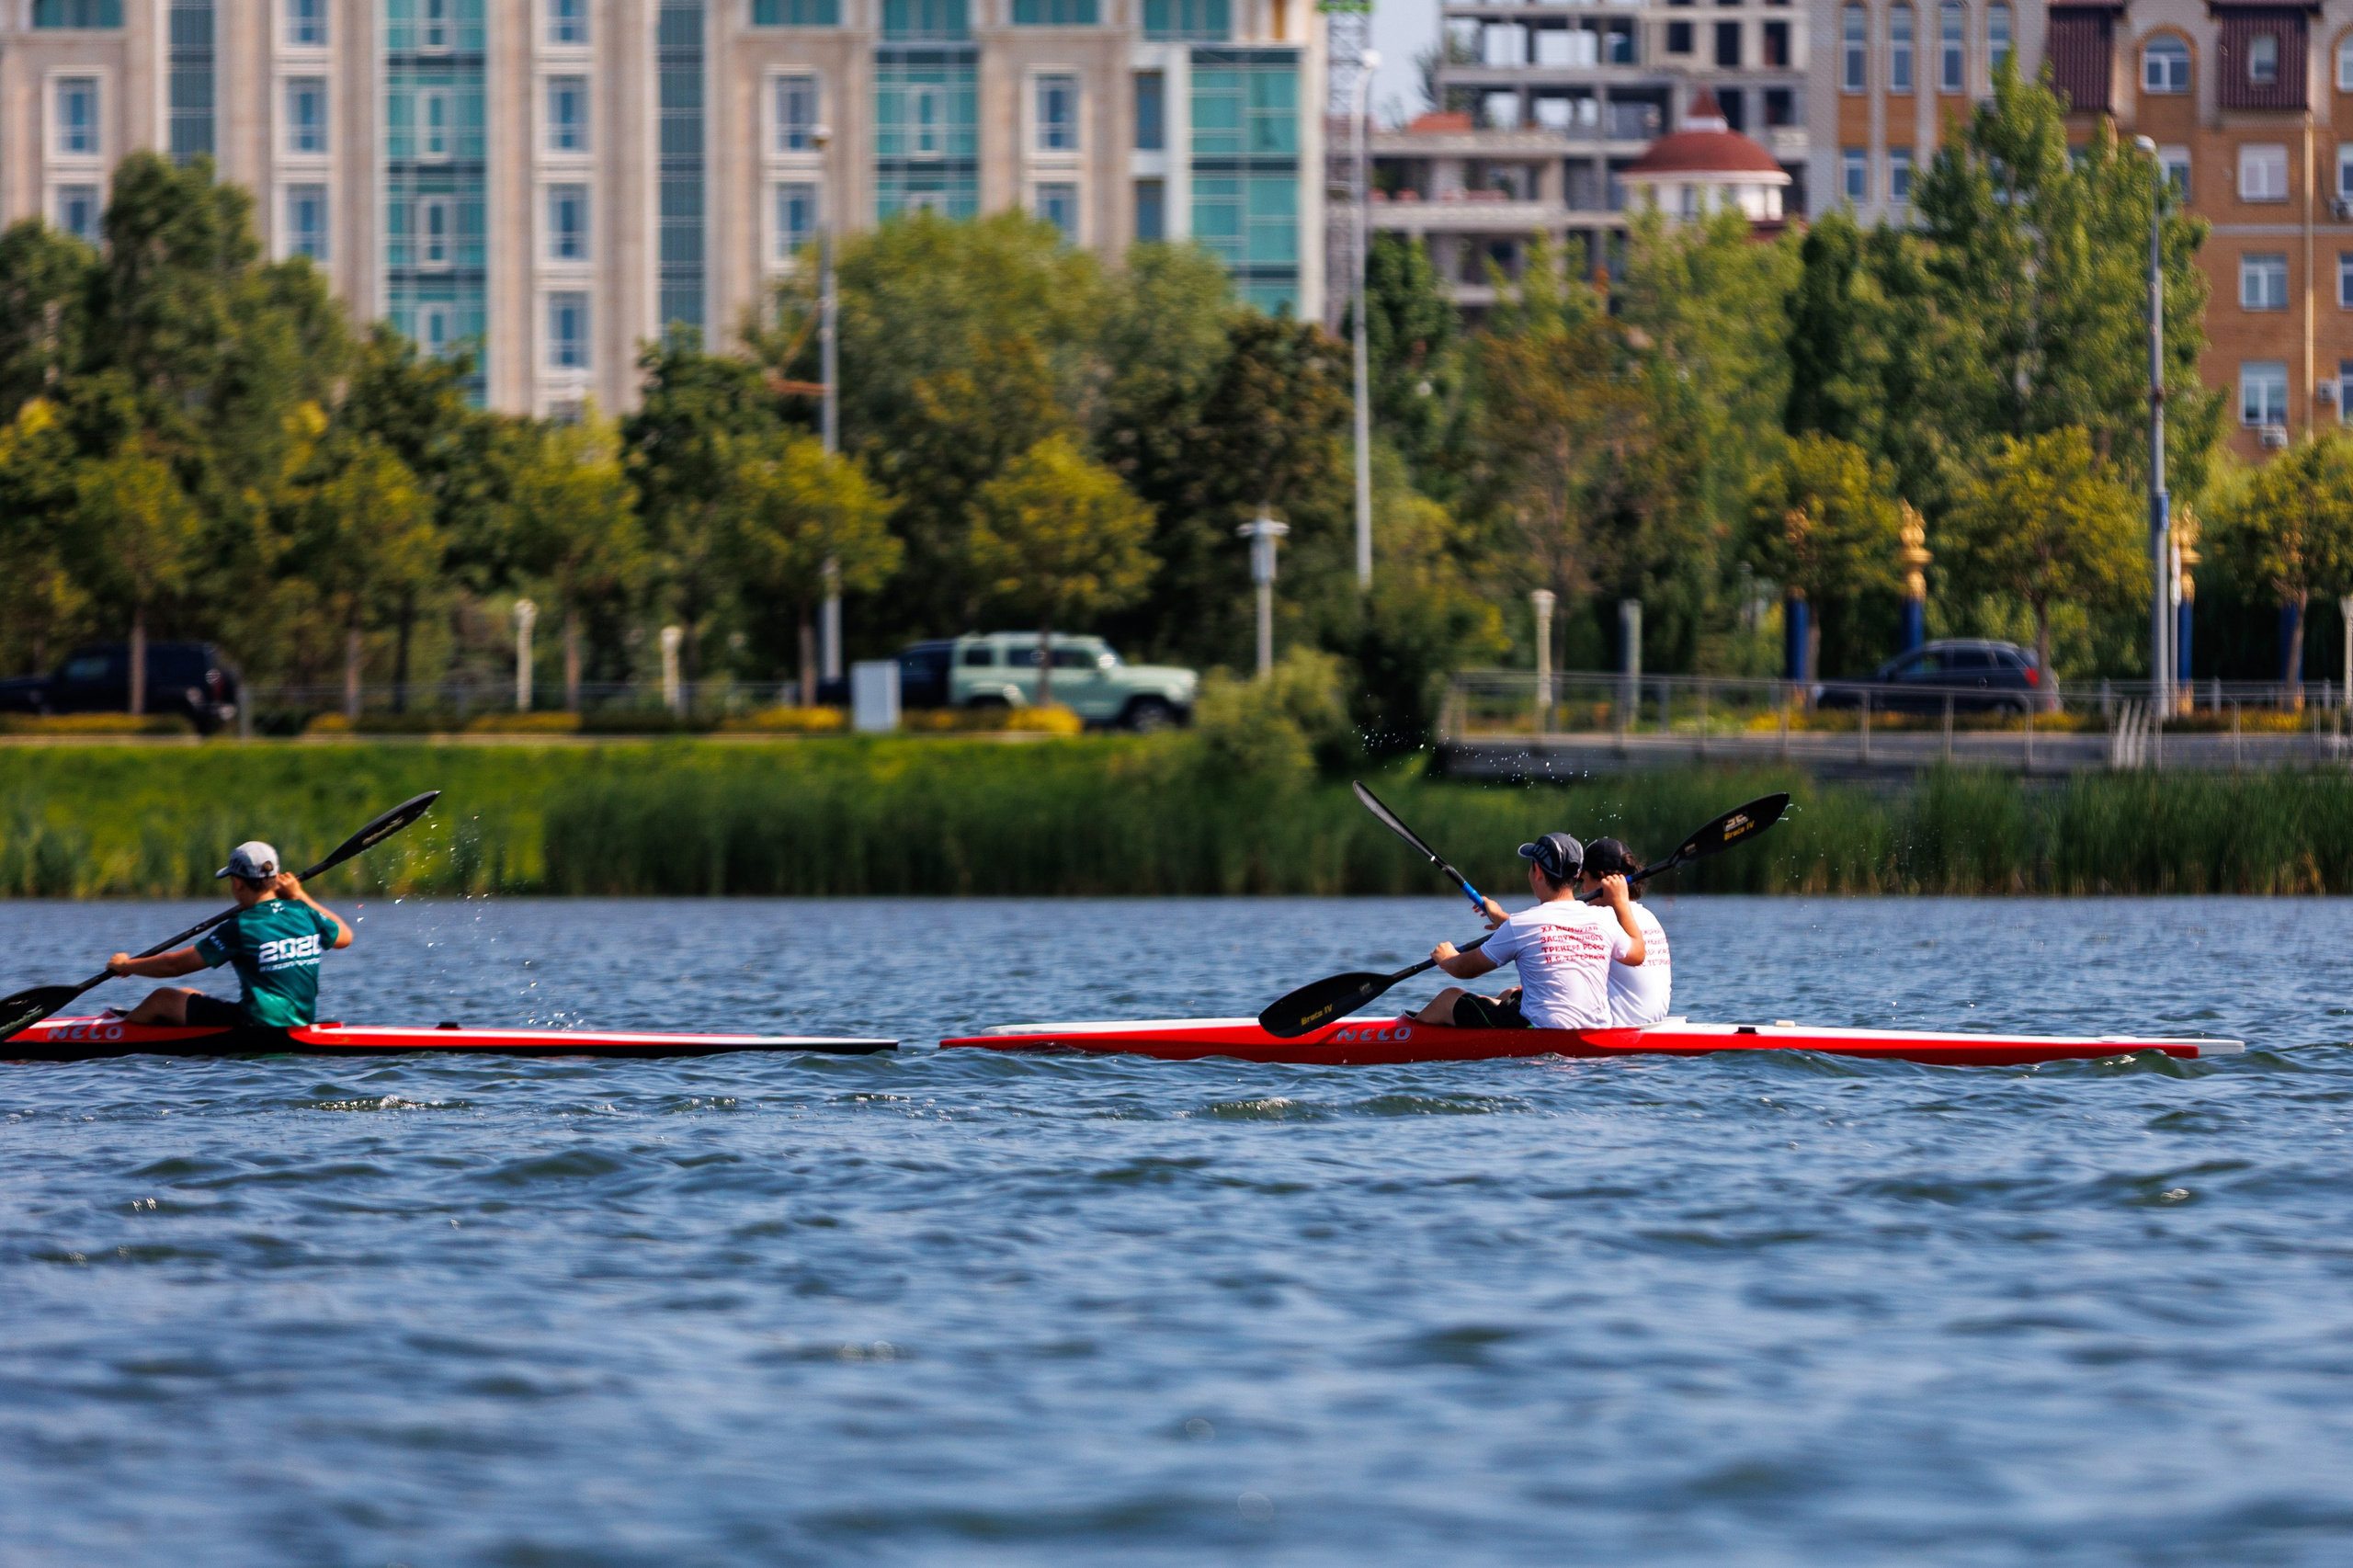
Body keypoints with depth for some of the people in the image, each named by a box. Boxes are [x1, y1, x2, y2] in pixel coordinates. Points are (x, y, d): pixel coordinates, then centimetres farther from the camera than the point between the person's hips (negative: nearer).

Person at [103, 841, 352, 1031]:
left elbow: (175, 965, -10)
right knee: (188, 996, 28)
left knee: (164, 999, 14)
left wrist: (126, 965, 8)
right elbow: (344, 937, 22)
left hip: (255, 1022, -8)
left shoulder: (239, 928, -17)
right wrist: (301, 897, 25)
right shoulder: (304, 914, -1)